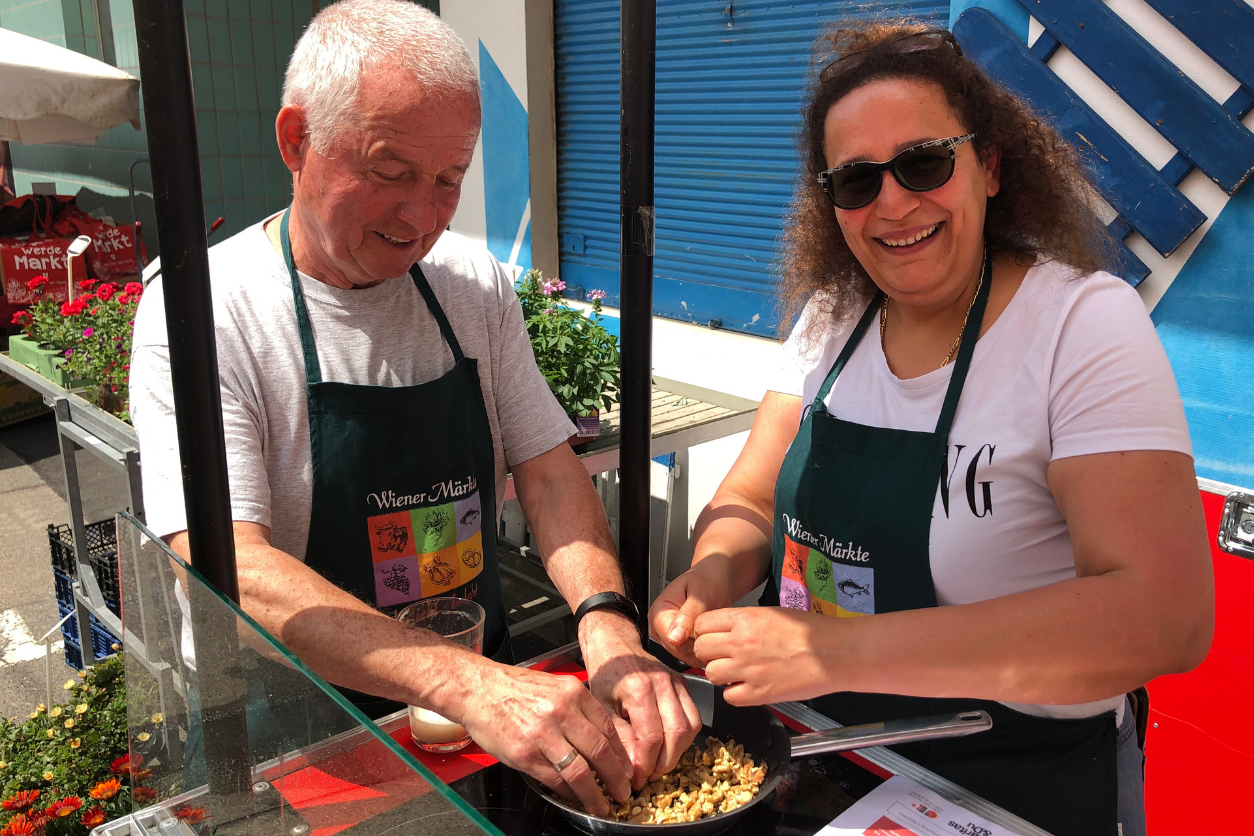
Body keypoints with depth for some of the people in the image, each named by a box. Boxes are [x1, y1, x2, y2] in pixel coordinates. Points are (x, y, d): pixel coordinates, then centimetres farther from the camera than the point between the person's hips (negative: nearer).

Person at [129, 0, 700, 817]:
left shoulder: (476, 283, 1)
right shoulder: (200, 312, -13)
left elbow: (549, 471, -1)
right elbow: (228, 572, -23)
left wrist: (608, 626, -19)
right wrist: (464, 684, -34)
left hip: (484, 683, 4)